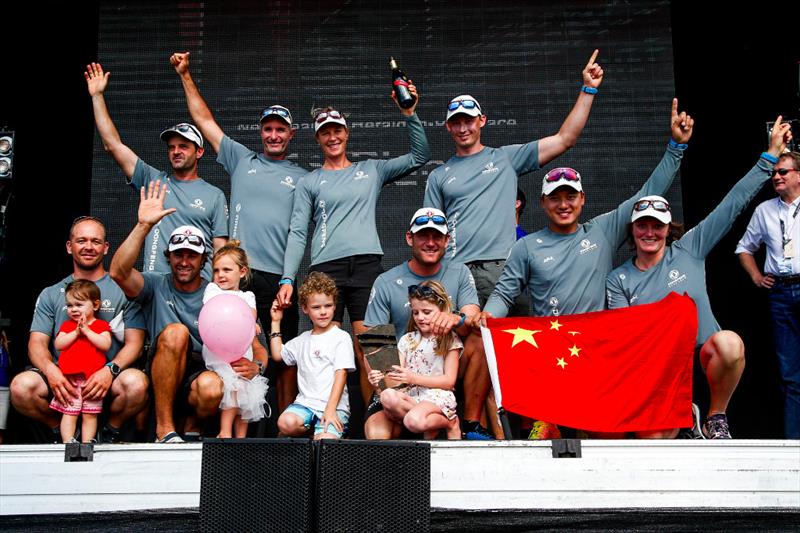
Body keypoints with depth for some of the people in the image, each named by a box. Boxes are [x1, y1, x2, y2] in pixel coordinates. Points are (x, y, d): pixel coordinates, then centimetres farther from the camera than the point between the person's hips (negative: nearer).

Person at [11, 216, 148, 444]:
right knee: (21, 386, -28)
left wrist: (110, 370, -20)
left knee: (136, 382, -34)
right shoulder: (51, 295, 17)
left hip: (108, 381, -2)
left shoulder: (122, 290, 10)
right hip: (62, 380, 2)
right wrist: (50, 370, -16)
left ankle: (110, 431, -2)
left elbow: (134, 343, 1)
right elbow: (37, 343, 7)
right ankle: (59, 430, 3)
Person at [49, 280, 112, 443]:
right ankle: (68, 442, -4)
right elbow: (58, 344, 0)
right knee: (69, 412, -4)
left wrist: (86, 331, -11)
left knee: (90, 414, 1)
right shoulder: (67, 325, 15)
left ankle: (87, 442, 4)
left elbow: (106, 345, -10)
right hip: (69, 378, 1)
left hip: (93, 378, -1)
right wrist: (76, 332, -9)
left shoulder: (101, 325, 7)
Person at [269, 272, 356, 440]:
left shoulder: (341, 338, 0)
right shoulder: (302, 340, 20)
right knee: (286, 423, -28)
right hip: (306, 402, 5)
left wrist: (331, 409, -15)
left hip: (334, 405, -5)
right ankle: (313, 429, 1)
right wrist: (275, 322, 24)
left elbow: (341, 375, -6)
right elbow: (277, 354, 24)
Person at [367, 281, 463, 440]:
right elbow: (399, 378, 10)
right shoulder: (407, 340, 17)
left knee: (414, 421, -36)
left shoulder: (450, 340, 4)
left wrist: (414, 378, -15)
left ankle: (449, 423, -6)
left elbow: (449, 381, -3)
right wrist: (382, 379, -14)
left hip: (438, 396, -4)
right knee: (387, 396, -31)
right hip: (410, 394, 4)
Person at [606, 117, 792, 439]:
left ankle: (716, 418, -10)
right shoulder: (618, 280, 5)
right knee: (655, 440, -21)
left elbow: (732, 204, 0)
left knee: (729, 342, -37)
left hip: (704, 356, 0)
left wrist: (770, 155, -2)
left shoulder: (688, 250, 3)